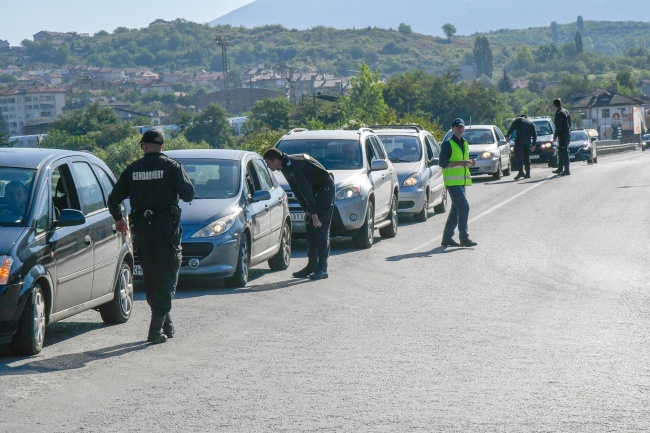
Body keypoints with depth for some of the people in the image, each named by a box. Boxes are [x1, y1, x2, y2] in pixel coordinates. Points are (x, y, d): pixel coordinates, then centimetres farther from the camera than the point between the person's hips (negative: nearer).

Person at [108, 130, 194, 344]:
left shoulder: (132, 169, 5)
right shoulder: (171, 166, -4)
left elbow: (113, 199, 7)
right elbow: (188, 194, -8)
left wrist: (118, 219, 26)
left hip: (141, 229, 3)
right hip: (166, 228, -3)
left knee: (150, 278, 15)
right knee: (167, 277, 0)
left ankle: (165, 323, 21)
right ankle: (157, 329, -10)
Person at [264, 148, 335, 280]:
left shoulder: (293, 165, -25)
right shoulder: (285, 167, 6)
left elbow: (305, 189, -26)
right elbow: (297, 191, 11)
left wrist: (314, 212, -23)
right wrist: (307, 210, 5)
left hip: (325, 188, -10)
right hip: (316, 191, 10)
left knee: (320, 228, -13)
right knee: (310, 228, 9)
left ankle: (322, 268, -14)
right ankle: (312, 264, 12)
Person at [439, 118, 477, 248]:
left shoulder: (464, 144, 18)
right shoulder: (448, 144, -8)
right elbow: (442, 163, -14)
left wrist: (470, 163, 4)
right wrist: (460, 163, -22)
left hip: (462, 181, 9)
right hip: (452, 181, -9)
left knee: (456, 209, 10)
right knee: (464, 207, -15)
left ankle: (447, 238, 17)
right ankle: (464, 238, -13)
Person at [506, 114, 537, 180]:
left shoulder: (518, 120, 13)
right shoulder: (531, 123, 26)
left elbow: (512, 127, -2)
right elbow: (534, 134, 22)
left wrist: (508, 135, -7)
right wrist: (534, 144, 23)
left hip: (520, 139, -5)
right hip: (528, 141, 5)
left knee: (518, 155, -10)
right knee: (526, 157, 11)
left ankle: (521, 172, -25)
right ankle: (528, 174, 8)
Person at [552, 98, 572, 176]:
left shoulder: (559, 113, -16)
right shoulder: (566, 112, 13)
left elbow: (558, 126, -19)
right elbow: (569, 124, 18)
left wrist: (555, 136, -13)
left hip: (563, 135, -10)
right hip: (567, 134, 10)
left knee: (564, 153, -7)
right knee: (561, 153, 18)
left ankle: (567, 170, -7)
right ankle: (560, 169, 26)